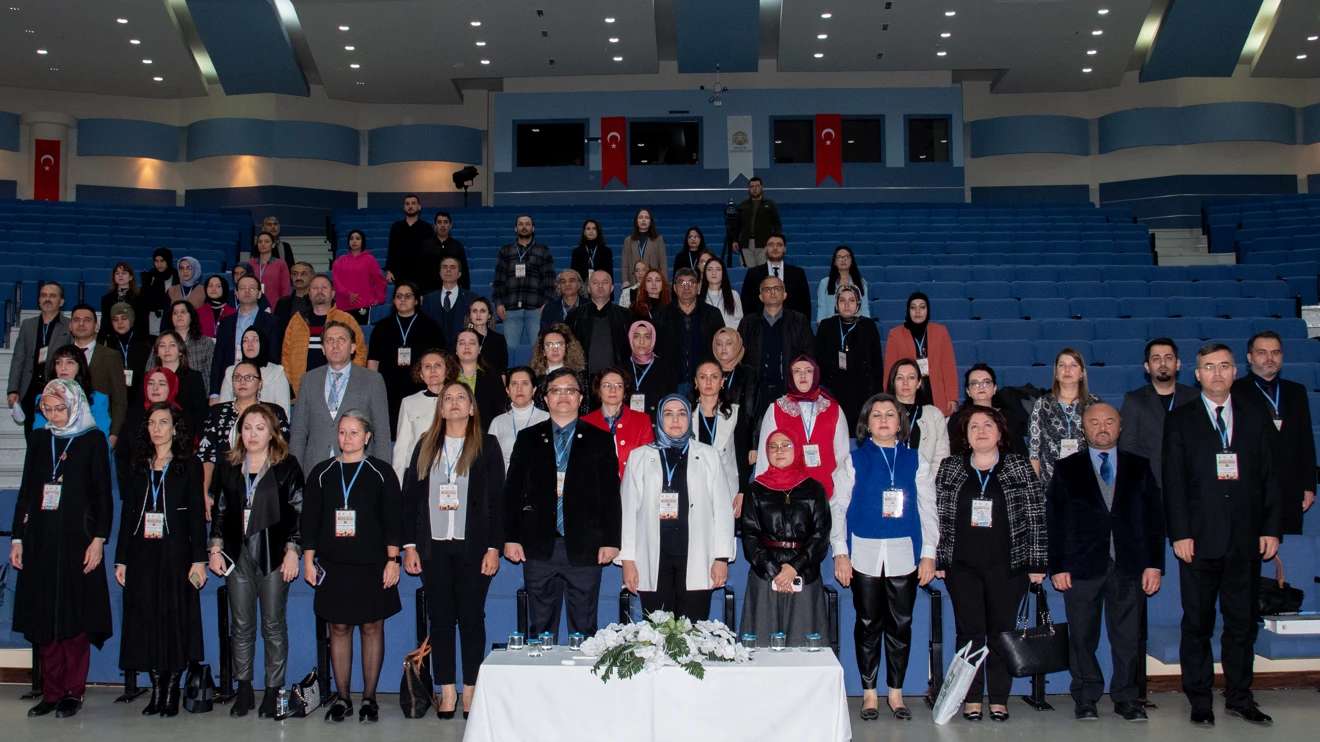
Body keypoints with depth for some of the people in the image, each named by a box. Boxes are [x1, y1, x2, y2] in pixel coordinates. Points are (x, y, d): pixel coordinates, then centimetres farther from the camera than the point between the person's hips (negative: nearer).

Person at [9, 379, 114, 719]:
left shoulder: (93, 440, 0)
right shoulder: (38, 439, 11)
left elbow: (103, 495, -2)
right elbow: (25, 491, 13)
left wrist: (98, 540, -9)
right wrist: (17, 538, 9)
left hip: (77, 541, -4)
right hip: (40, 542, 4)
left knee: (75, 619, -1)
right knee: (45, 619, 4)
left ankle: (73, 693, 8)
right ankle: (52, 693, 12)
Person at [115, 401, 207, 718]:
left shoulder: (189, 466, 2)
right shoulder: (139, 467, 13)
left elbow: (197, 515, -2)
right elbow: (128, 514, 12)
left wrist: (199, 559, -9)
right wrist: (121, 559, 7)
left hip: (175, 554, -4)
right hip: (142, 555, 4)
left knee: (176, 619, -3)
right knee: (147, 620, 3)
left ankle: (171, 693, 5)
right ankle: (156, 691, 11)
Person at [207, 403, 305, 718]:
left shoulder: (287, 466, 0)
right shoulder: (228, 466, 10)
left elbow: (298, 512, -2)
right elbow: (219, 510, 12)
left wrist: (293, 551, -8)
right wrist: (215, 549, 5)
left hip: (274, 555, -3)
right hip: (238, 554, 3)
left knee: (274, 624, 2)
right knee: (241, 625, 7)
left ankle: (273, 691, 10)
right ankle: (244, 689, 17)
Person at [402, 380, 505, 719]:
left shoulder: (487, 446, 4)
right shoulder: (426, 447, 11)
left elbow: (497, 499, 1)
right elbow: (410, 497, 9)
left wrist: (494, 547, -6)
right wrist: (409, 545, 2)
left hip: (473, 546, -2)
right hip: (433, 546, 2)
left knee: (472, 617, 2)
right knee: (440, 618, 4)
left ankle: (471, 692, 9)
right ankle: (447, 692, 12)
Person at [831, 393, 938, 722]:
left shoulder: (916, 461, 9)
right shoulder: (854, 461, 6)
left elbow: (928, 510, 8)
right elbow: (838, 507, 3)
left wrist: (928, 554, 2)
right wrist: (840, 552, -4)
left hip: (905, 553, 1)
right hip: (865, 553, -1)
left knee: (900, 624, 4)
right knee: (868, 624, 4)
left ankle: (896, 692, 17)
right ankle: (869, 693, 14)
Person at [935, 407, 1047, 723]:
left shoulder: (1019, 468, 3)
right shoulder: (949, 468, 5)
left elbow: (1037, 516, 1)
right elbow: (937, 516, 5)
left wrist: (1037, 563, -3)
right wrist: (936, 559, 1)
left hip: (1008, 566, 0)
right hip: (962, 566, 0)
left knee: (1002, 630, 5)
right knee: (969, 631, 1)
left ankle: (999, 698, 15)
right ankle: (971, 698, 10)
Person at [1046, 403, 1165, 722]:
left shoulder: (1140, 468, 13)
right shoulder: (1066, 469, 9)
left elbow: (1154, 518, 8)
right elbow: (1054, 521, 4)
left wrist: (1154, 564, 0)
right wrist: (1057, 567, -4)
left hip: (1130, 567, 1)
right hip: (1082, 567, -1)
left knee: (1128, 637, 3)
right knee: (1082, 636, 3)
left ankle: (1126, 697, 15)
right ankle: (1086, 698, 13)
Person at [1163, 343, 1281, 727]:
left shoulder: (1257, 417, 10)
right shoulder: (1179, 421, 4)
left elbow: (1272, 476, 8)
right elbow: (1173, 482, -1)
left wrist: (1272, 529, 0)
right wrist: (1180, 534, -8)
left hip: (1246, 540, 2)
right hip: (1200, 539, -2)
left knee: (1243, 623, 9)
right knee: (1197, 624, 4)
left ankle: (1239, 697, 22)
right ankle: (1199, 700, 14)